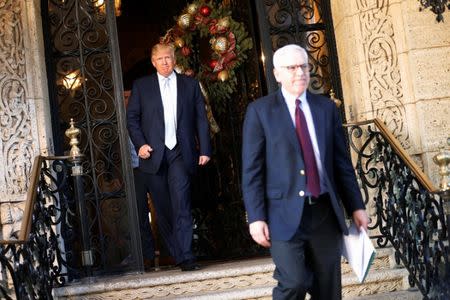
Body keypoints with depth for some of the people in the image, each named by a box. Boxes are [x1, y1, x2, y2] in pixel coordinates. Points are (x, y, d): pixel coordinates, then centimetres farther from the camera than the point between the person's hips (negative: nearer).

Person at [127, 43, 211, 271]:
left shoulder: (190, 84, 11)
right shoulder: (141, 86, 10)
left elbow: (201, 119, 9)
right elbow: (132, 118, 8)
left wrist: (204, 149, 2)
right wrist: (140, 144, -6)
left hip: (181, 153, -1)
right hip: (154, 154, 2)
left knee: (181, 205, -14)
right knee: (163, 210, 4)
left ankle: (186, 257, -14)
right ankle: (177, 256, 13)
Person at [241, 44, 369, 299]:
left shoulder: (327, 107, 11)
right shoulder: (260, 111, 0)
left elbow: (342, 162, 13)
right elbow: (252, 169, -3)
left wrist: (356, 206, 10)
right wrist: (256, 217, -10)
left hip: (326, 212, 4)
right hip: (286, 214, -4)